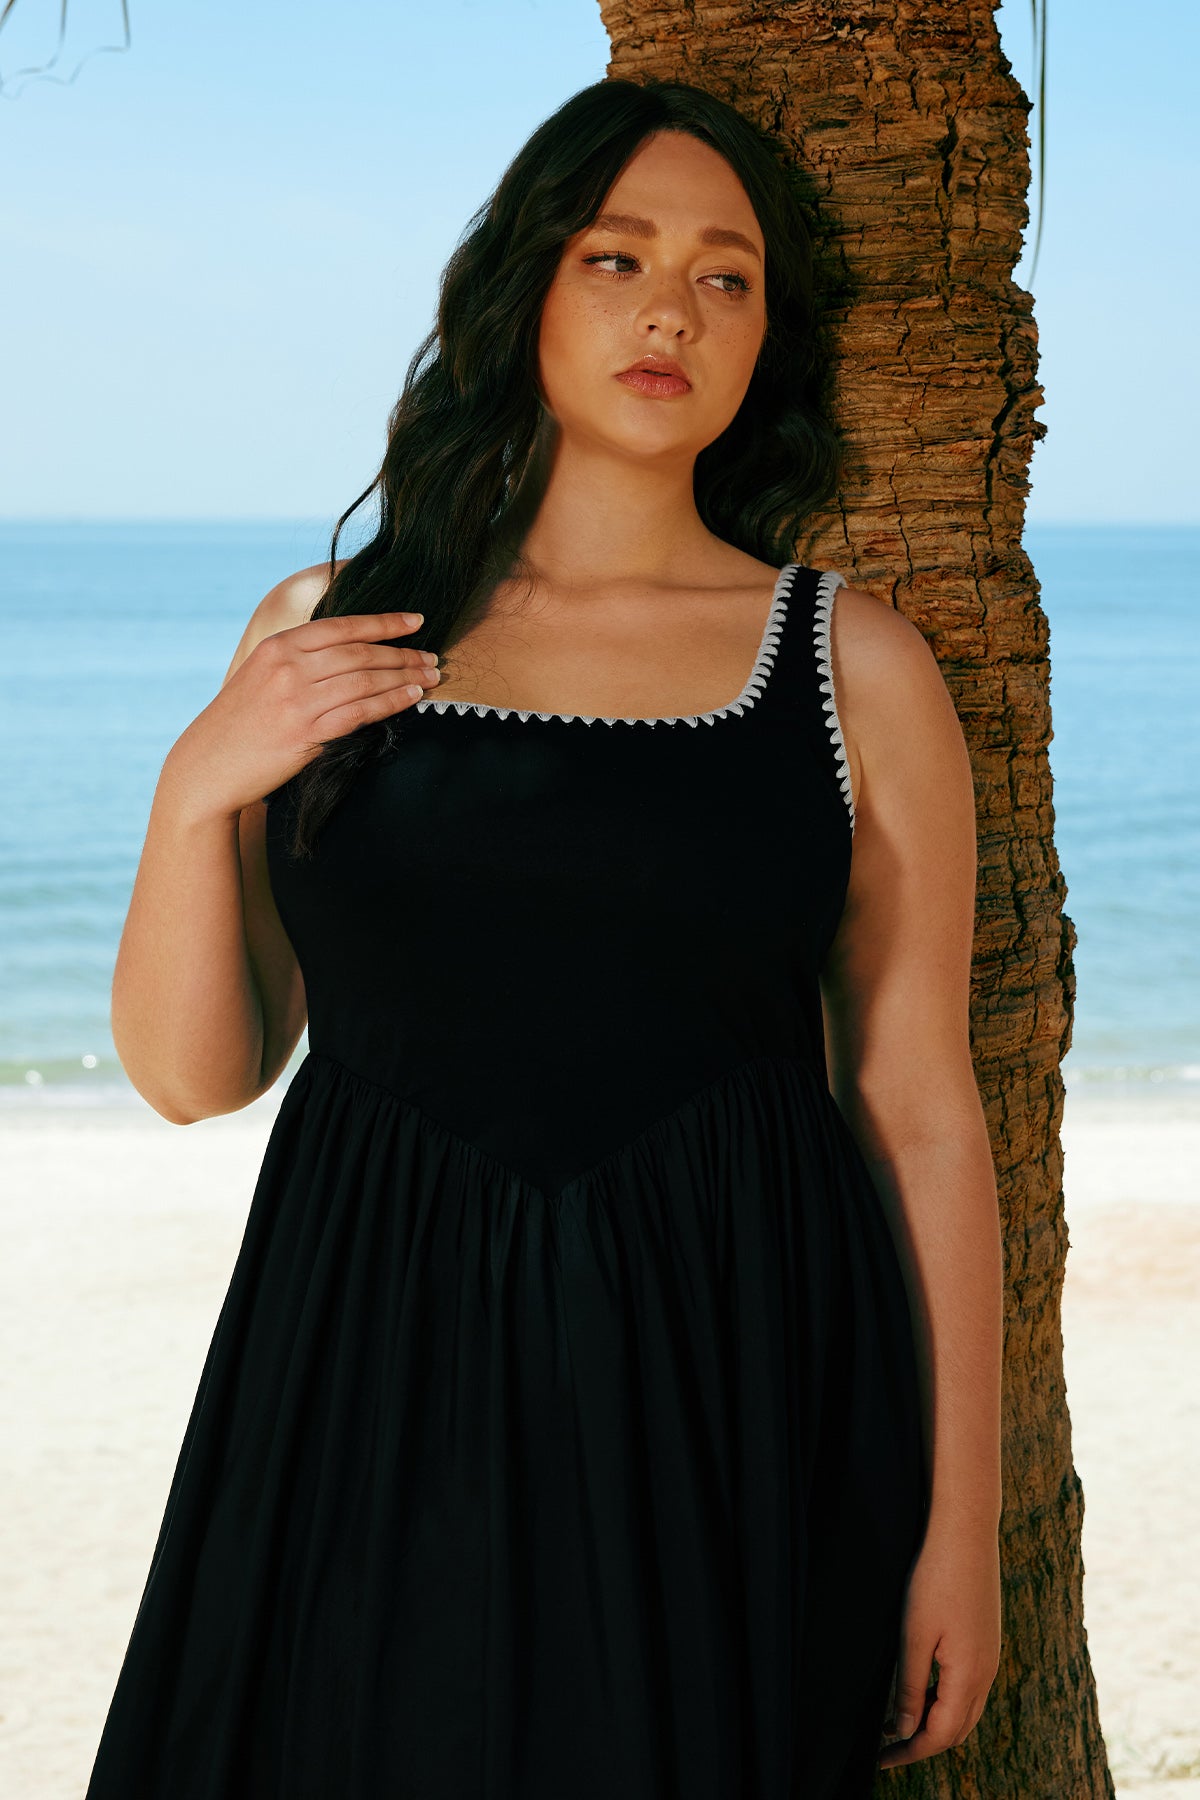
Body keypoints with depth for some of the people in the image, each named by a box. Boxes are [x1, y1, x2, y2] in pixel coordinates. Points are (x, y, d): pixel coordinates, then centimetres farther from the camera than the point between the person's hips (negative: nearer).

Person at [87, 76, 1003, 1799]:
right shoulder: (326, 633, 7)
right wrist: (194, 794, -9)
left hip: (726, 1397, -1)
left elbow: (921, 1118, 2)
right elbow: (197, 1070, 7)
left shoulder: (855, 670, 2)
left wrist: (963, 1526, -1)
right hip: (372, 1394, 1)